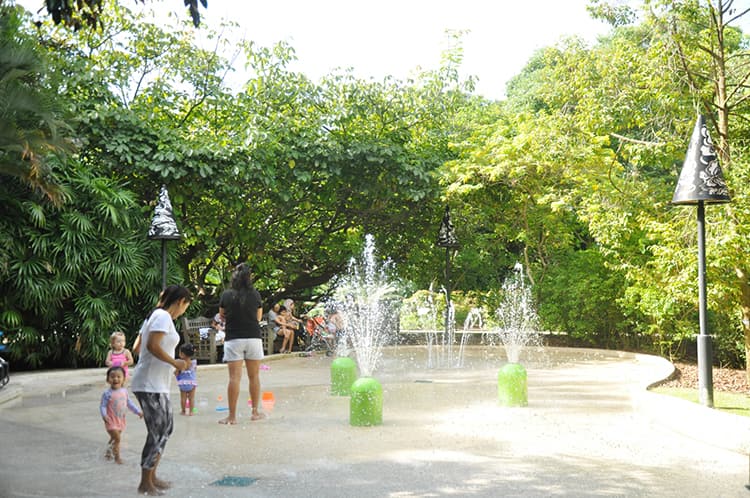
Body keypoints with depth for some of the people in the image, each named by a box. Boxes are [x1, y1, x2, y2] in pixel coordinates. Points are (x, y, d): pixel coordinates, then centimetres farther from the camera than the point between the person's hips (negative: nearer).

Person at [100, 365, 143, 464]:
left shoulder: (124, 391, 3)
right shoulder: (107, 393, -14)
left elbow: (129, 403, 13)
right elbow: (102, 405, -14)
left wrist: (138, 411, 9)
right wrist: (104, 415, -31)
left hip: (121, 421, 6)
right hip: (111, 421, -6)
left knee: (114, 438, 19)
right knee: (117, 438, -11)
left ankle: (108, 453, 39)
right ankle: (117, 457, 2)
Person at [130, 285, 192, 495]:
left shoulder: (156, 315, 17)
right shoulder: (164, 316, -13)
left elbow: (139, 347, 17)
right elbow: (152, 345, -25)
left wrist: (172, 365, 19)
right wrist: (175, 363, -15)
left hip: (156, 384, 10)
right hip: (151, 385, -10)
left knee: (166, 427, 16)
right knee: (158, 433, -2)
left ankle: (152, 476, 24)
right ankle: (145, 483, 8)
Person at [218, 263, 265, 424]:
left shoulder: (226, 295, -4)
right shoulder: (255, 294, -3)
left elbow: (222, 314, 10)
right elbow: (259, 317, 7)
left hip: (233, 339, -1)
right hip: (253, 338, 1)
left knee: (234, 377, -3)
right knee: (254, 376, 11)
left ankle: (232, 416, -2)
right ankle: (255, 412, 18)